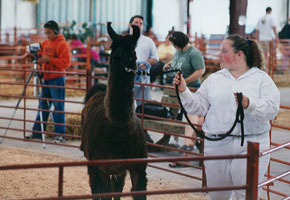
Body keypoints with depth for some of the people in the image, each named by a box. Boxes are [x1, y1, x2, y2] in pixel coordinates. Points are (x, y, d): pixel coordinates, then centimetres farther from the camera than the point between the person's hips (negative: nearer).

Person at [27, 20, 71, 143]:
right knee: (43, 106, 10)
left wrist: (49, 59, -21)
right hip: (46, 78, 7)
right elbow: (41, 58, 21)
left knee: (58, 107, -5)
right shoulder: (45, 43, 15)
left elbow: (66, 63, -16)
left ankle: (60, 135, -2)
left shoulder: (62, 44, -8)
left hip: (57, 79, -7)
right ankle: (37, 132, 15)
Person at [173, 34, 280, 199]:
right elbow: (199, 107, 10)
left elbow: (272, 108, -11)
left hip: (249, 146, -4)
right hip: (216, 146, 4)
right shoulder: (214, 79, 14)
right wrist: (184, 91, -4)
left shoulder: (261, 78, 3)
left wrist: (249, 104, -28)